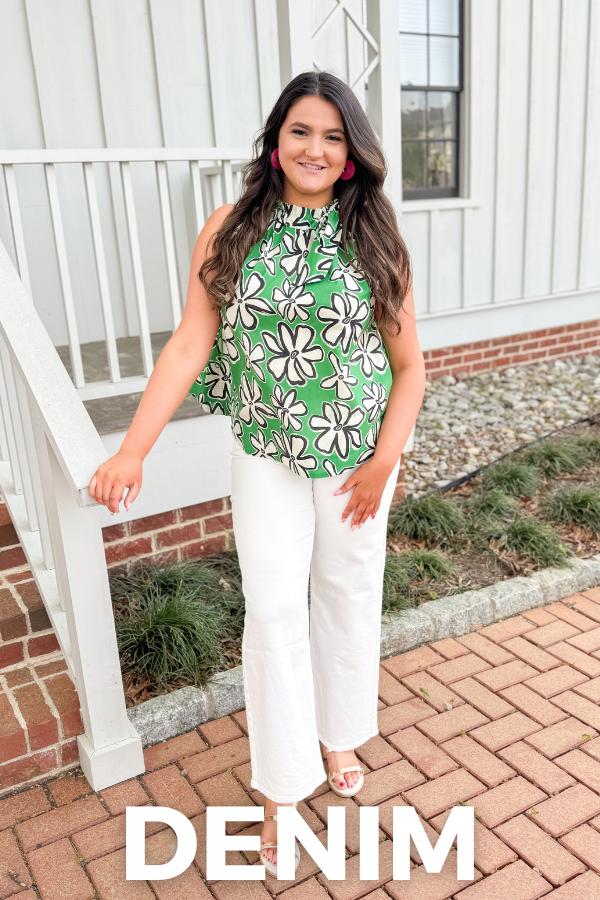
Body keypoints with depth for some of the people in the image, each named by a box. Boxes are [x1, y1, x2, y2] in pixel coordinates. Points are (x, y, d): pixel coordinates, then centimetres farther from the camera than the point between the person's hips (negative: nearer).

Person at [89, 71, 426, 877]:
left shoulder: (375, 239, -5)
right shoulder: (230, 232, -6)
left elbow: (409, 366, -2)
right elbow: (190, 345, -9)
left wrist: (383, 461, -11)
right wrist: (132, 451, -16)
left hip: (358, 456, 1)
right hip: (266, 457, 0)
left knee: (350, 598, 14)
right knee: (274, 614, 3)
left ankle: (340, 736, 41)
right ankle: (282, 787, 23)